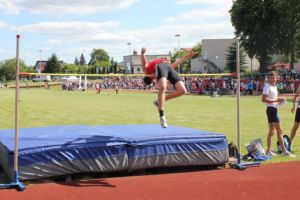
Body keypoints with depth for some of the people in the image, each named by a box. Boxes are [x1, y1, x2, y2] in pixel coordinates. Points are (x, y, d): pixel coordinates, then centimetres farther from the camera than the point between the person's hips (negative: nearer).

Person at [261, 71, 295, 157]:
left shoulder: (275, 87, 16)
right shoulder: (267, 86, -11)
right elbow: (263, 99, -21)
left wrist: (279, 100, 7)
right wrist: (276, 100, -22)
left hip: (274, 109, 10)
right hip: (271, 109, -10)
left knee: (271, 131, 11)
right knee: (279, 130, -9)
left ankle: (268, 151, 15)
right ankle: (284, 151, -6)